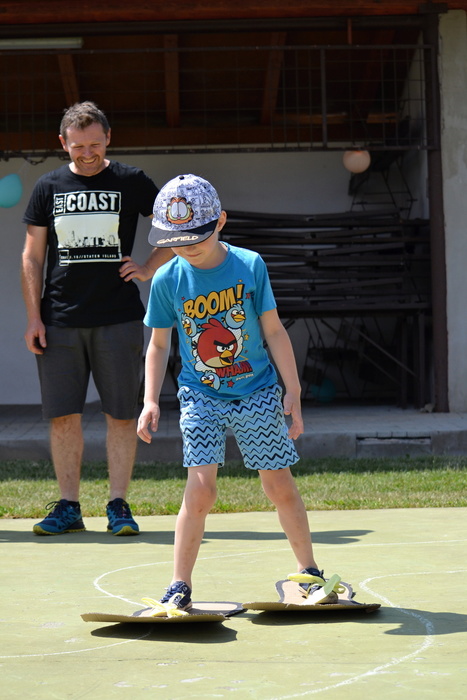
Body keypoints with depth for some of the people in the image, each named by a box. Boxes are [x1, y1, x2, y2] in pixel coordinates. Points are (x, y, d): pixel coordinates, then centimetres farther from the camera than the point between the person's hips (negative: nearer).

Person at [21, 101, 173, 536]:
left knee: (121, 414, 0)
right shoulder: (48, 187, 8)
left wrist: (148, 269, 0)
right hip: (59, 321, 2)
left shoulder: (130, 182, 3)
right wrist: (33, 317, 2)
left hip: (118, 319, -2)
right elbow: (32, 257, 9)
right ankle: (68, 507, 10)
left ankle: (118, 506, 6)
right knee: (63, 415, 2)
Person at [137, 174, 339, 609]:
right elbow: (158, 345, 6)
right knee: (200, 488, -14)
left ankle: (308, 572, 23)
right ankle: (180, 586, -4)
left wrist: (292, 392, -1)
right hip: (200, 396, 0)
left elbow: (274, 331, 0)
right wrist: (151, 401, -3)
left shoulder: (250, 266, -7)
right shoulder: (167, 280, -4)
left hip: (257, 392, 0)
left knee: (279, 485, 5)